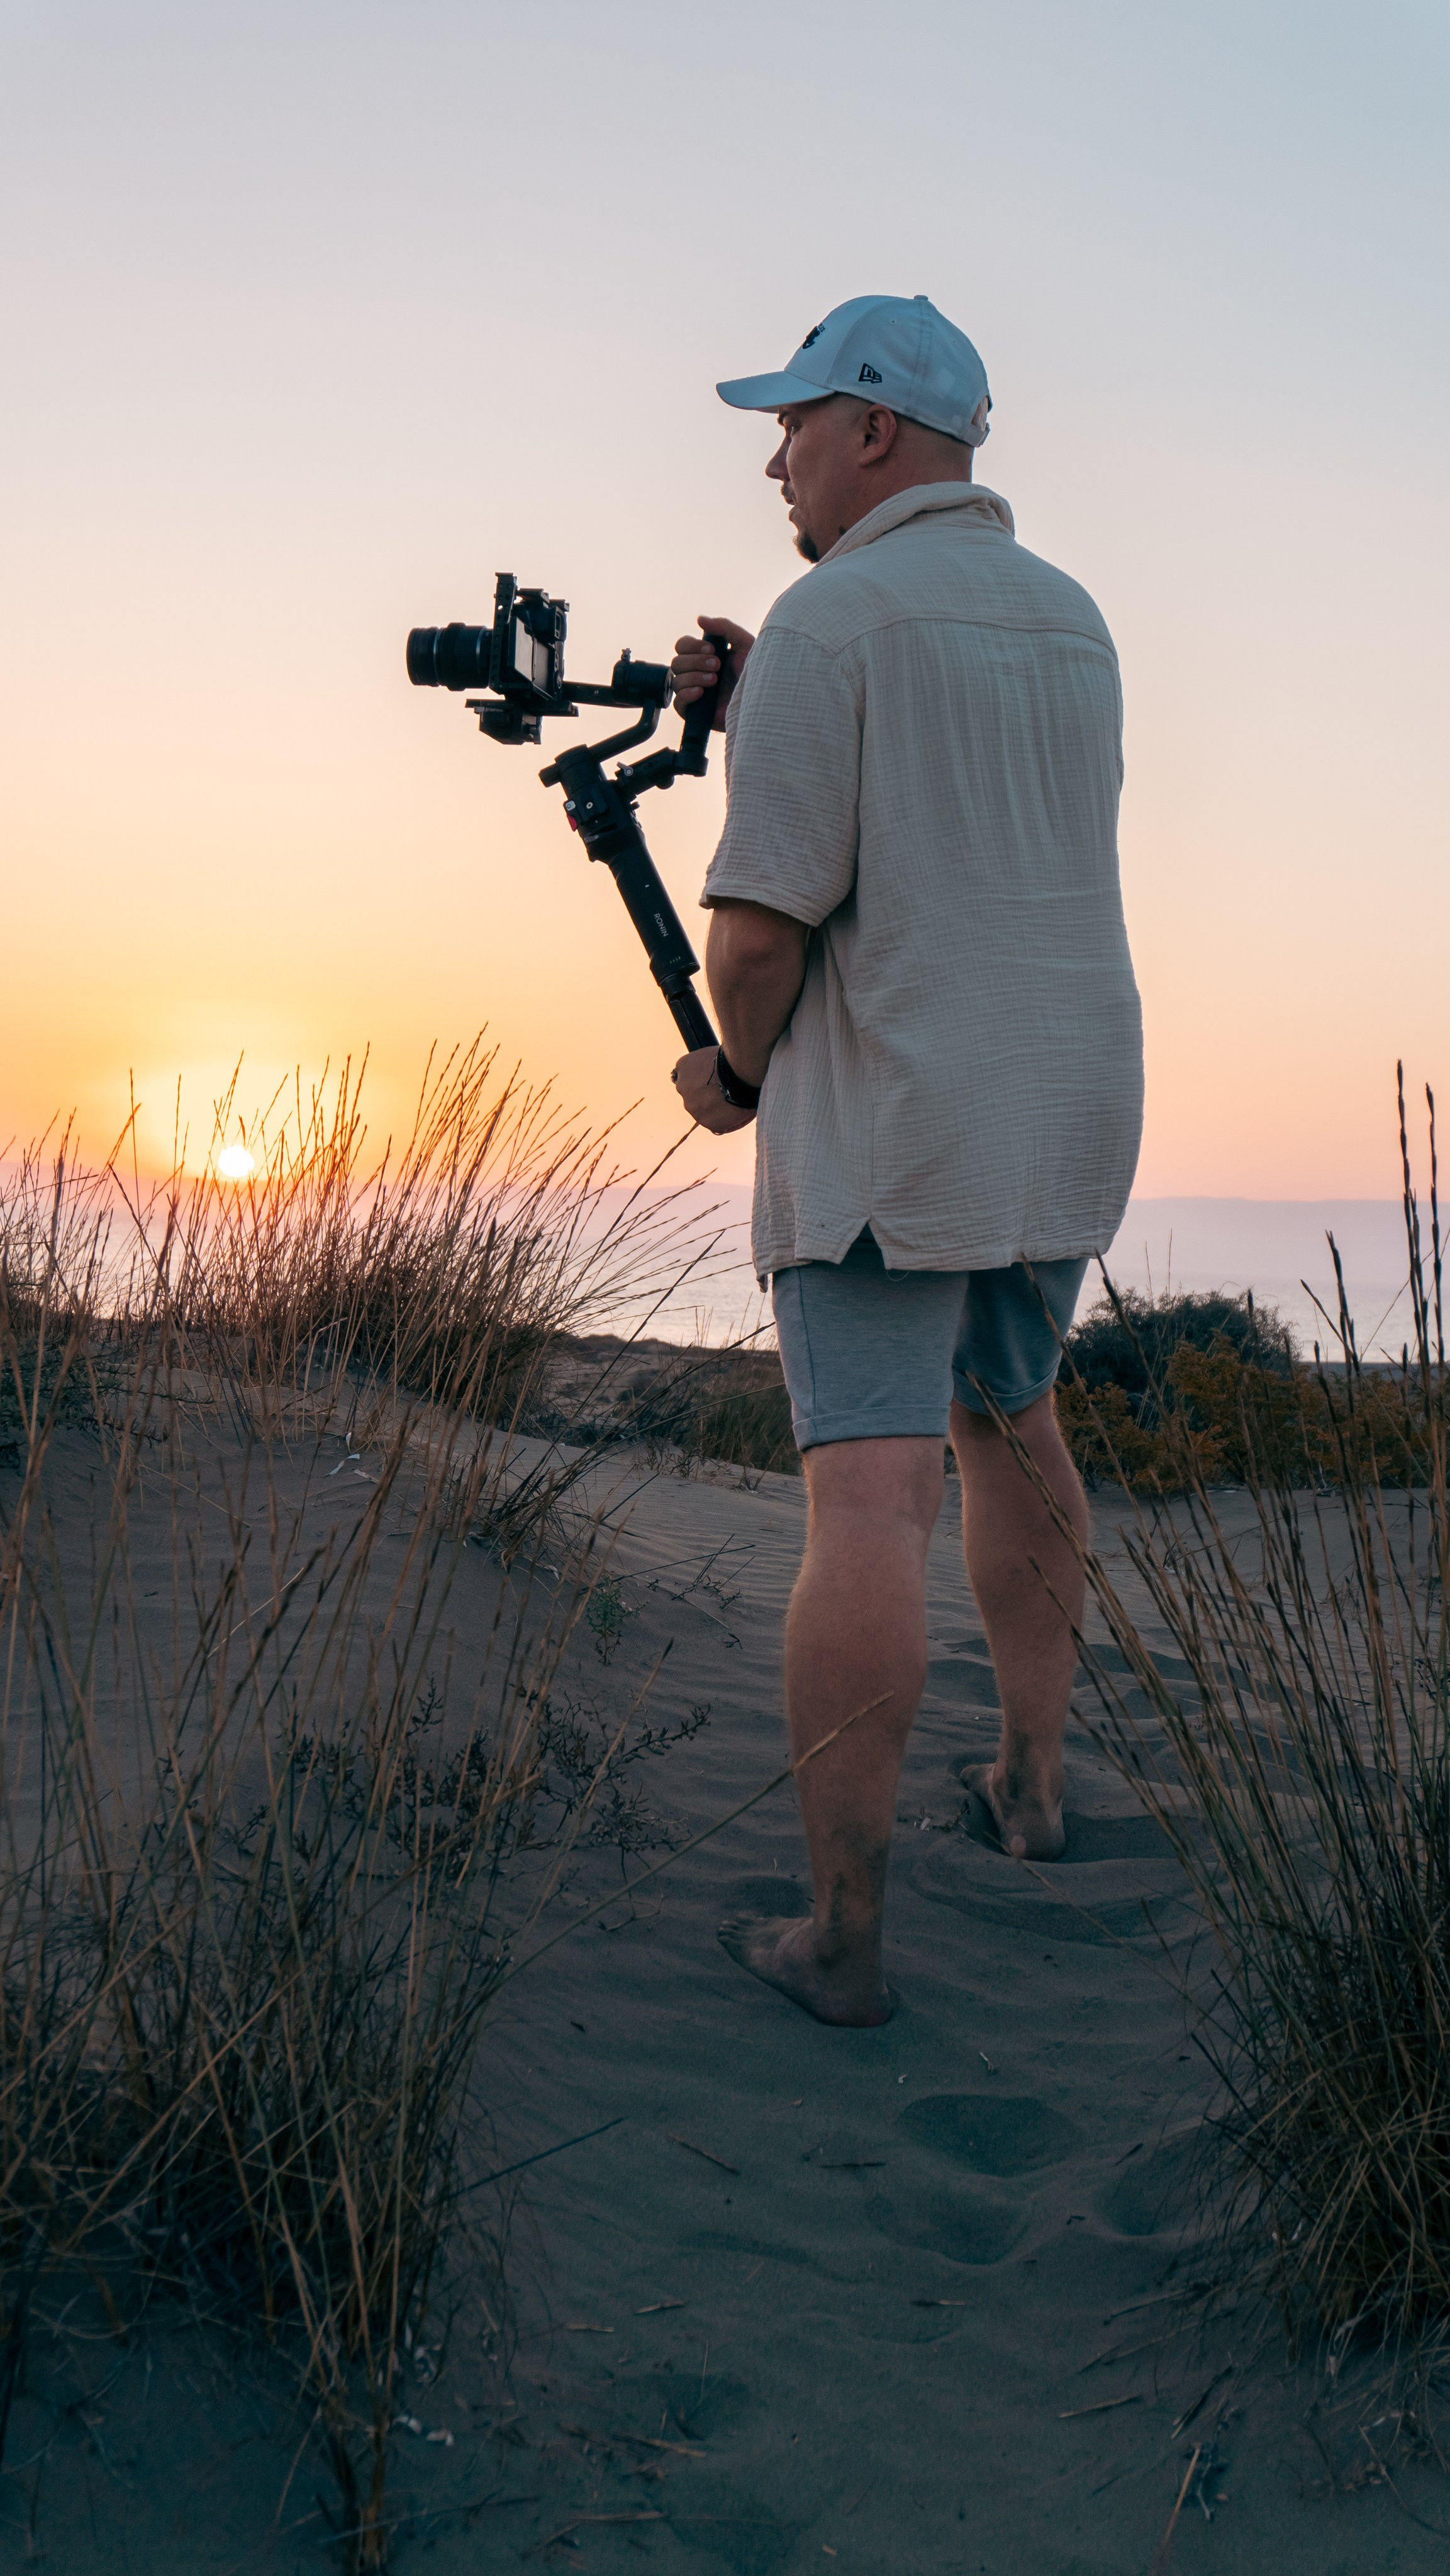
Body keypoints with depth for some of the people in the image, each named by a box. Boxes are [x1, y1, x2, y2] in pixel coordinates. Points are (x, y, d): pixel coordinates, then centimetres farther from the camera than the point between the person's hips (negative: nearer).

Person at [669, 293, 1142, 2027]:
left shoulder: (828, 620, -10)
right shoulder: (1071, 620, 14)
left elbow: (763, 922, -16)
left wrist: (730, 1069, 3)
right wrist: (753, 714, 15)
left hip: (886, 1120, -8)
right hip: (1075, 1107, 8)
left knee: (871, 1503, -9)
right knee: (1007, 1422, 24)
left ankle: (842, 1931, -5)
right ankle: (1034, 1779, 34)